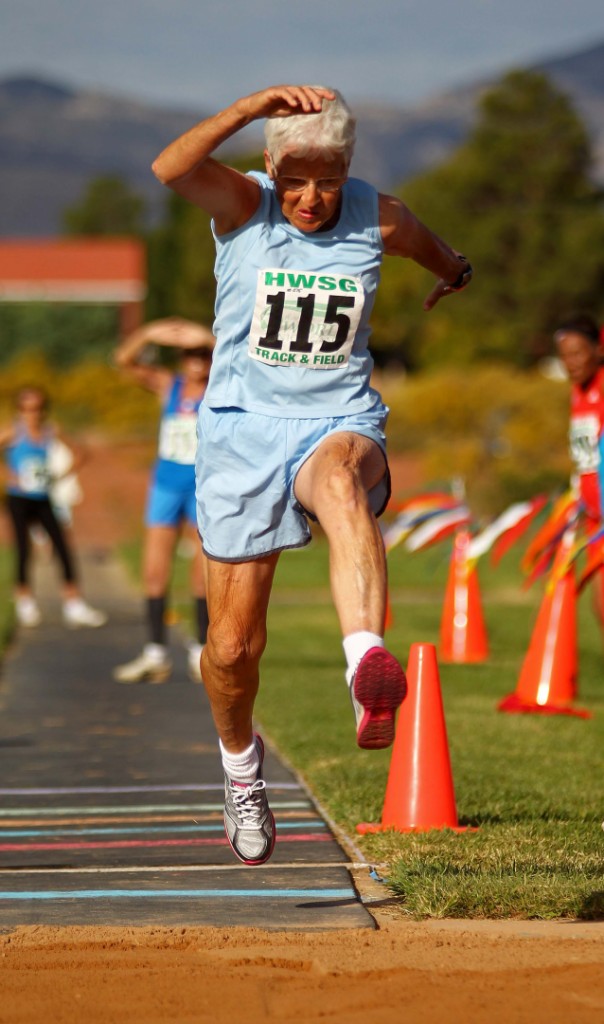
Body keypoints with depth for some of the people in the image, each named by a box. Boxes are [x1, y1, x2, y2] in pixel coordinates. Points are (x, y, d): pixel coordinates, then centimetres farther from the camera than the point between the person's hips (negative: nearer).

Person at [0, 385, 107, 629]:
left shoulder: (51, 433, 3)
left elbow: (78, 454, 14)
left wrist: (61, 476, 3)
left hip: (43, 499, 3)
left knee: (62, 547, -4)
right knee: (24, 550, -3)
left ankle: (74, 603, -1)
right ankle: (25, 602, 14)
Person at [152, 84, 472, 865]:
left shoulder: (379, 219, 0)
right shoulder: (240, 206, -6)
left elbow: (435, 252, 25)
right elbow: (169, 168, -29)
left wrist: (453, 270, 47)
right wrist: (252, 106, -39)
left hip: (338, 423, 0)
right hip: (243, 427, 0)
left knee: (341, 481, -41)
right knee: (233, 645, 4)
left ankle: (368, 664, -63)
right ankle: (241, 771, 36)